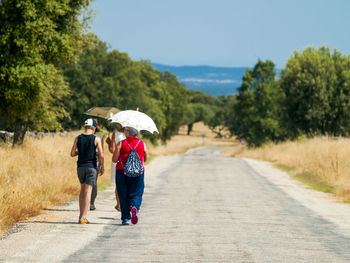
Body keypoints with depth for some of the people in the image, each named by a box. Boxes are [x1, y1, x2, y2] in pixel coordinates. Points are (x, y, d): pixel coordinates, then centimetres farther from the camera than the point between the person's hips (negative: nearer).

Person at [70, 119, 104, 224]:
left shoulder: (78, 138, 2)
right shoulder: (96, 139, -6)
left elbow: (72, 154, 0)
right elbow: (101, 155, -9)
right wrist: (102, 167, 5)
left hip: (80, 166, 3)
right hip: (91, 166, -3)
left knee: (83, 189, 19)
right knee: (88, 191, -3)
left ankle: (81, 215, 14)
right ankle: (83, 217, -9)